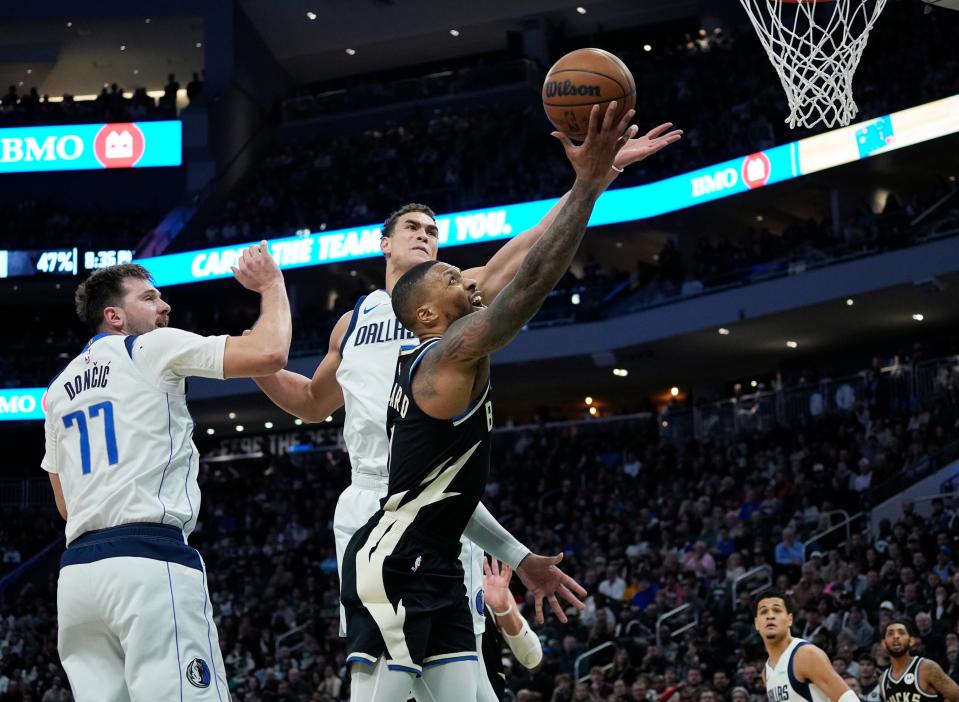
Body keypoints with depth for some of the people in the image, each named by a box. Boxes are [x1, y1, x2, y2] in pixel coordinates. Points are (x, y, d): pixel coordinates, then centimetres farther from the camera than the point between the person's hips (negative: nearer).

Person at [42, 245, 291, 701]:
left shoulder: (58, 389, 23)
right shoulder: (151, 348, 3)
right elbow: (270, 353, -8)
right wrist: (272, 285, 9)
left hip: (77, 569, 8)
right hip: (150, 562, -8)